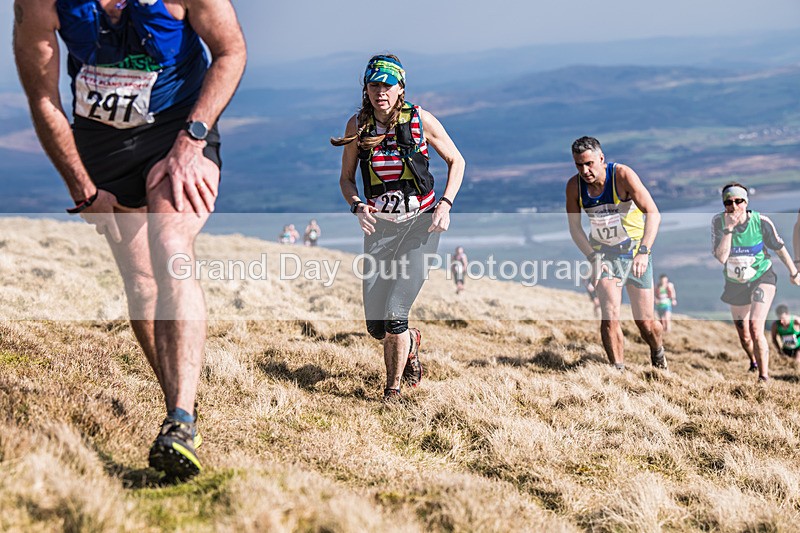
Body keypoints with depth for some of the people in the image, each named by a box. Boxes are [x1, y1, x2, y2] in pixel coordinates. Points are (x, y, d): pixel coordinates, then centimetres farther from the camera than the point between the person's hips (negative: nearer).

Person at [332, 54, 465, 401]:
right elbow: (346, 178, 8)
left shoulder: (420, 120, -8)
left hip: (420, 222, -3)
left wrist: (445, 205, -10)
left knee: (394, 314, -16)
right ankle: (411, 342, 37)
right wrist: (357, 206, -13)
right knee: (375, 326, 1)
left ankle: (393, 389, 4)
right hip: (380, 225, 3)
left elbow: (456, 161, 3)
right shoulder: (357, 125, -2)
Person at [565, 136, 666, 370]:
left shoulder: (623, 175, -24)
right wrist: (592, 258, -13)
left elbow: (653, 214, -31)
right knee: (610, 316, -17)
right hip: (604, 253, 2)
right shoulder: (574, 186, -12)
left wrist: (643, 252, -43)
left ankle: (657, 352, 37)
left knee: (646, 323, 4)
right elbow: (574, 227, 1)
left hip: (635, 251, -2)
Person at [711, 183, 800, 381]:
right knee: (744, 336, 15)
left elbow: (779, 248, -2)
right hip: (735, 284, 3)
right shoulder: (718, 222, -17)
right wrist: (728, 229, -32)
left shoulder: (761, 222, -18)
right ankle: (754, 362, 49)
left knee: (755, 327, -24)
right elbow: (721, 257, -25)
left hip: (762, 279, -3)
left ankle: (764, 376, -15)